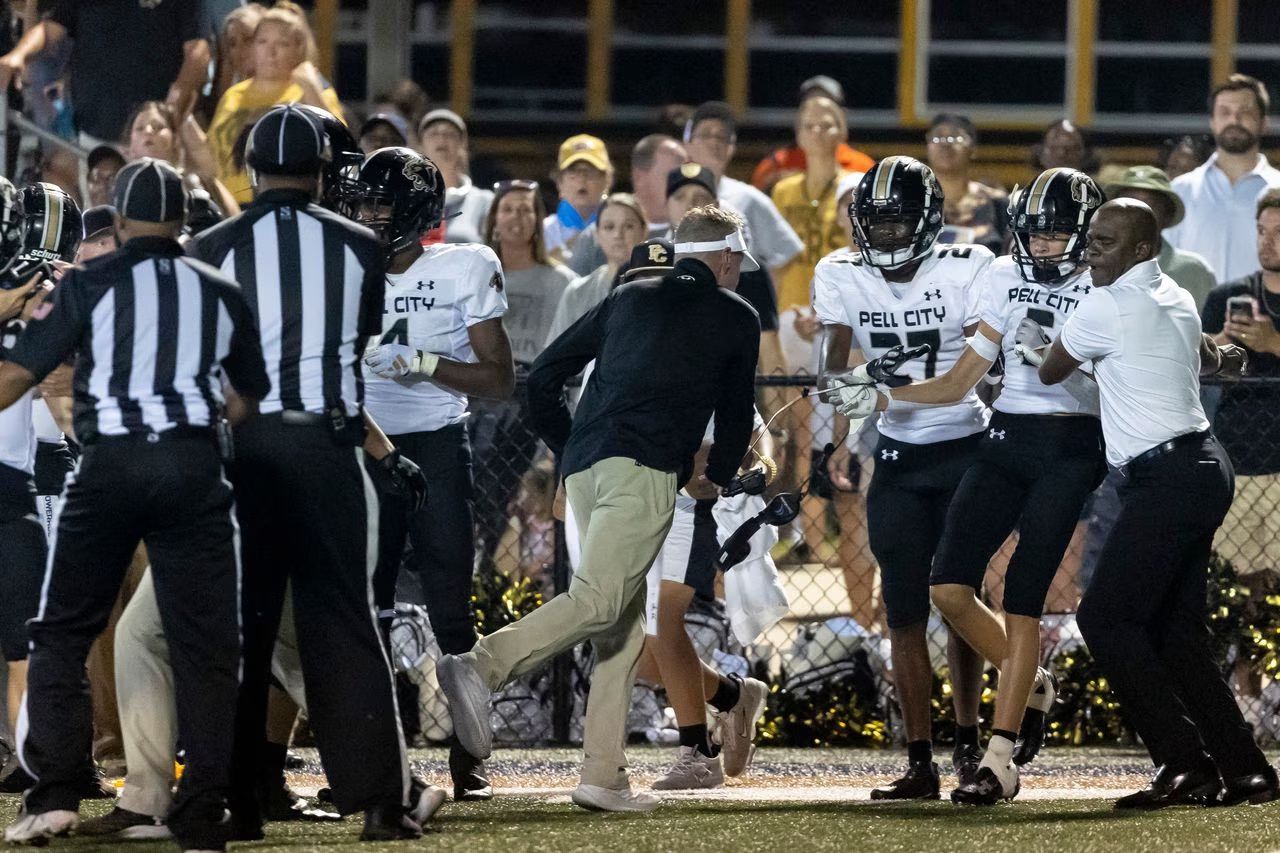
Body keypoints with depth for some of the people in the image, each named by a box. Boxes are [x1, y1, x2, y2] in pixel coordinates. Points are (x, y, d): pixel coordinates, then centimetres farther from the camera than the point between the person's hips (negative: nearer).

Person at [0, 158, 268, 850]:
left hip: (111, 467, -2)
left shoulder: (89, 285, 1)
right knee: (205, 644, 4)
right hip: (195, 468, 2)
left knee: (62, 634, 10)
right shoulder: (221, 294, 12)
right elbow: (253, 400, 23)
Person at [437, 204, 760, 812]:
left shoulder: (629, 299, 24)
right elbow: (736, 413, 22)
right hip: (644, 467, -6)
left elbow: (543, 378, 21)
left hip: (584, 466, 6)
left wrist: (566, 448, 31)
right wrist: (716, 478, 39)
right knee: (598, 600, -19)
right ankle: (480, 667, -39)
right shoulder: (735, 318, 14)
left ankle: (604, 776, 3)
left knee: (625, 620, 10)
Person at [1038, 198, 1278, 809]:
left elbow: (1049, 371, 4)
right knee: (1174, 626, 12)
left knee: (1106, 619, -8)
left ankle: (1186, 763, -14)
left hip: (1166, 478, -9)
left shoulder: (1108, 307, -12)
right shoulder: (1178, 301, 14)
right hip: (1205, 467, 9)